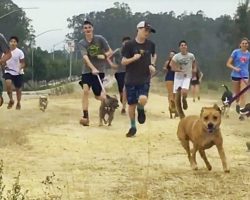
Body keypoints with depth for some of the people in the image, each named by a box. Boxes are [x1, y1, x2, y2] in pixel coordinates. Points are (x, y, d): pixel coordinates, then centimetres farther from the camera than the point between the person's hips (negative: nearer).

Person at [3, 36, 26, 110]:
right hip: (8, 72, 2)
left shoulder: (19, 52, -12)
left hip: (18, 73, -2)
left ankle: (18, 103, 30)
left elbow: (23, 63, -9)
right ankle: (11, 100, -7)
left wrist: (20, 68, -30)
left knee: (18, 88, 8)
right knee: (8, 83, -25)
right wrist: (4, 64, -13)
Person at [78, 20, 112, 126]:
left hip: (99, 70, -1)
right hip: (87, 70, 1)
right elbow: (85, 57, -17)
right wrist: (93, 68, -32)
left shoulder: (100, 39, -2)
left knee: (98, 96, -1)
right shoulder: (81, 43, -2)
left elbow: (110, 51, 3)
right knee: (85, 90, -18)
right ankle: (85, 117, -17)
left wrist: (104, 55, -19)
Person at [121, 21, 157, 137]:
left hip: (144, 79, 1)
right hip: (131, 79, -1)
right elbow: (123, 62, -4)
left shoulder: (150, 44, 2)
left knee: (143, 99, -23)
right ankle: (133, 127, 24)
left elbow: (153, 55, 23)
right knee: (131, 104, 5)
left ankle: (140, 110, 14)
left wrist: (152, 65, 5)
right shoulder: (129, 45, -7)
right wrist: (133, 58, -22)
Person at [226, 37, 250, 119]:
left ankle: (241, 112, -11)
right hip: (235, 75, -1)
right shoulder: (236, 52, -5)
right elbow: (228, 64, -5)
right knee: (236, 94, 12)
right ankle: (237, 104, 44)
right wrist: (235, 68, -22)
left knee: (243, 94, -11)